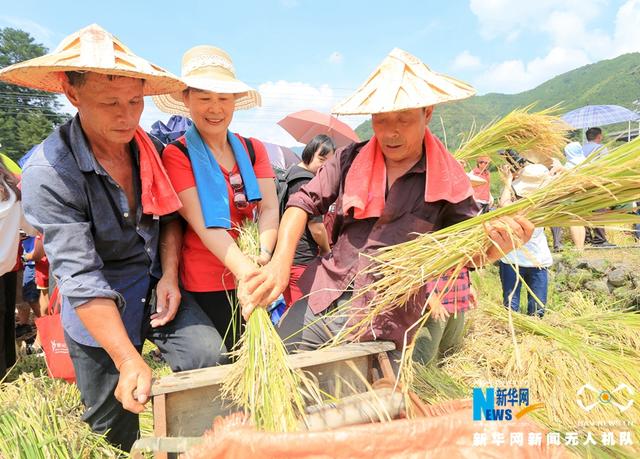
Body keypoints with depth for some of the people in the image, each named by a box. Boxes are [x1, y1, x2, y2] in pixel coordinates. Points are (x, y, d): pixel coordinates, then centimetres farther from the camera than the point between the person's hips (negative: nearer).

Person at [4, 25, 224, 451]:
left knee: (208, 356, -19)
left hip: (156, 285, 4)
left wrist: (169, 276, -6)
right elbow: (79, 275, -26)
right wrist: (129, 360, -31)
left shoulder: (147, 146, -5)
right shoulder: (48, 172, -20)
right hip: (98, 311, -3)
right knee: (114, 431, 9)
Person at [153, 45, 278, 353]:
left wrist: (263, 254, -24)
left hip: (251, 284, 5)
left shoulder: (253, 149, 7)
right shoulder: (176, 154, -7)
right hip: (205, 288, -4)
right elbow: (202, 224, -18)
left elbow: (269, 208, -5)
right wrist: (244, 268, -32)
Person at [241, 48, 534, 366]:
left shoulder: (447, 181, -3)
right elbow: (304, 203, 2)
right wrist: (281, 262, -14)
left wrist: (496, 248, -26)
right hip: (322, 301, 4)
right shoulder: (350, 160, 3)